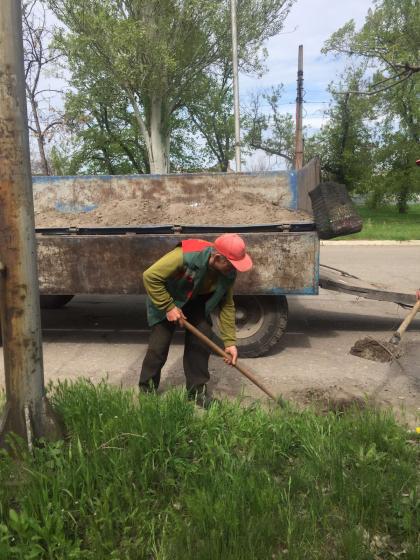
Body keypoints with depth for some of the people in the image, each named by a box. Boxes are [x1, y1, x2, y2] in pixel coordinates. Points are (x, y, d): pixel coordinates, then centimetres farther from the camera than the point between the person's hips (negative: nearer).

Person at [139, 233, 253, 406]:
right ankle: (146, 390, 13)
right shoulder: (185, 256, -41)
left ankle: (197, 389, 10)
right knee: (159, 345, -7)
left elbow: (227, 305, -12)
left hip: (196, 300, 5)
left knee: (202, 338, -7)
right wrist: (168, 307, -33)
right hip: (166, 298, -4)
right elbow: (150, 276, -34)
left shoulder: (228, 273, -22)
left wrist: (230, 342, -15)